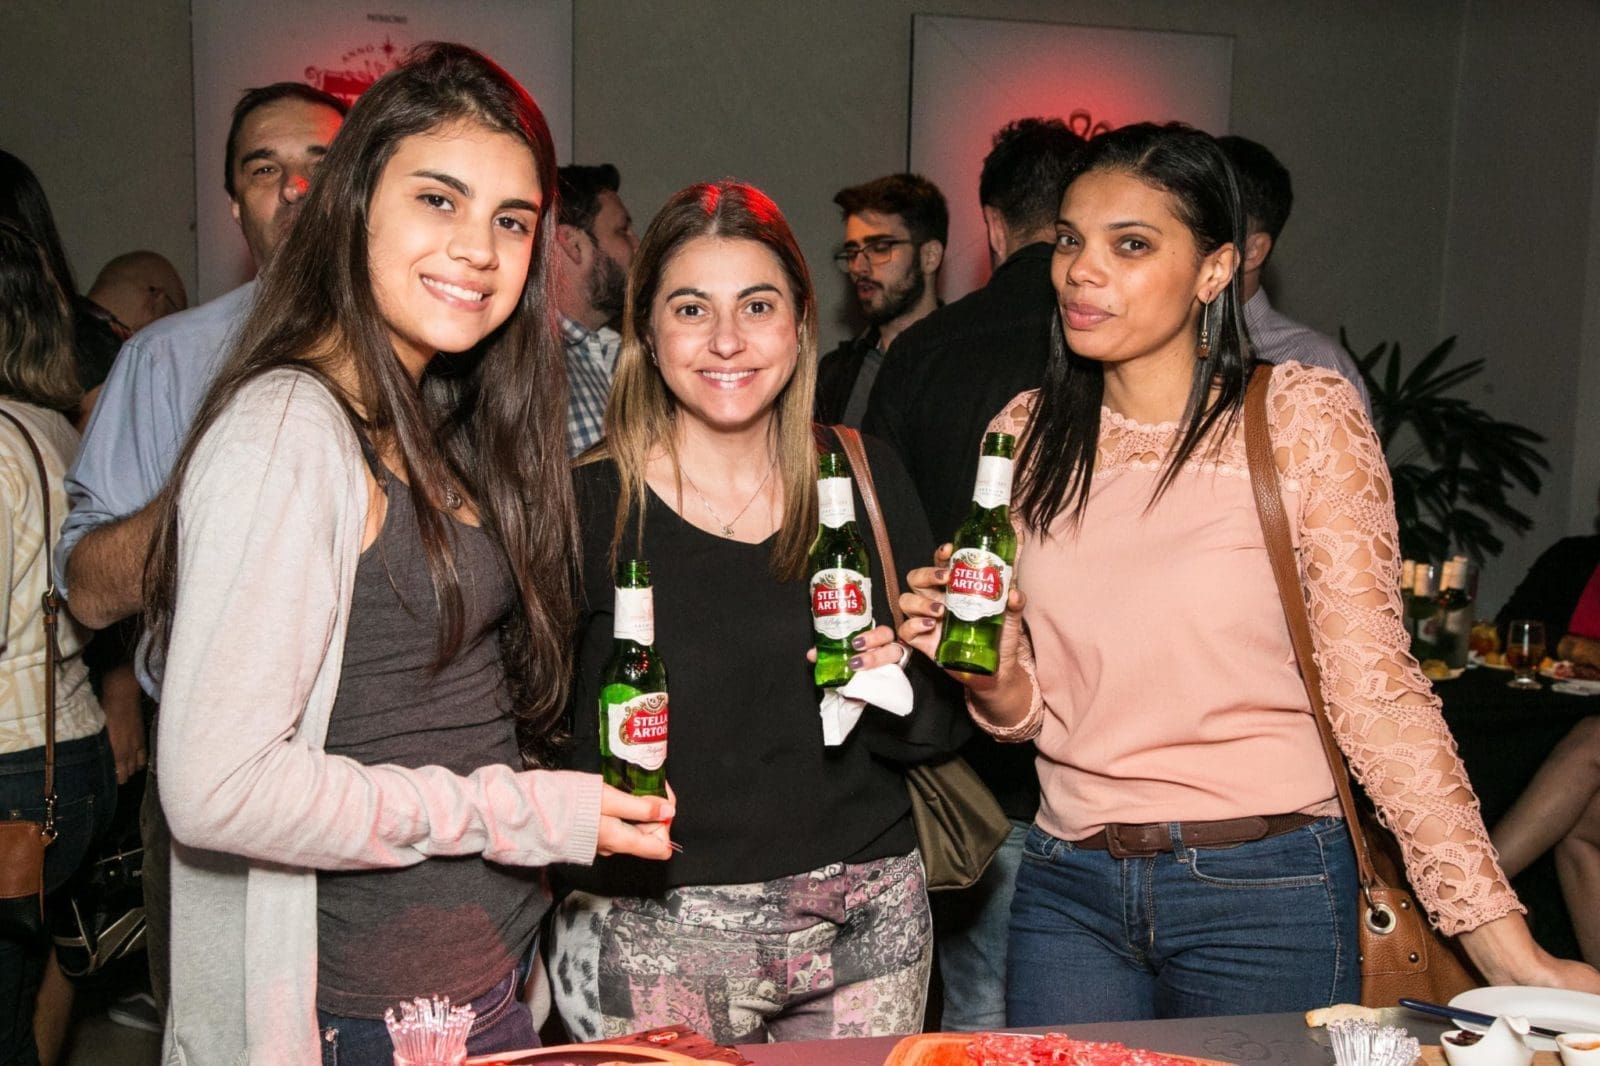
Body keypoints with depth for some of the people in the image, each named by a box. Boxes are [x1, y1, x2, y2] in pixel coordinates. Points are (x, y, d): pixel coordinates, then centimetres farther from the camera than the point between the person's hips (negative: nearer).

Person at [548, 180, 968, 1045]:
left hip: (867, 928, 3)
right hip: (652, 934, -3)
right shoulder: (589, 504, -7)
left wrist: (899, 686, -13)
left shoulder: (863, 477, 2)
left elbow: (946, 728, 6)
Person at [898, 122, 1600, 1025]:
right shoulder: (1028, 434, 3)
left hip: (1268, 890, -3)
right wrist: (988, 675, -15)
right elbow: (1028, 709, 8)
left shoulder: (1303, 418, -8)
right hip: (1068, 883, 3)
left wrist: (1507, 947, -15)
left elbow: (1374, 686, -10)